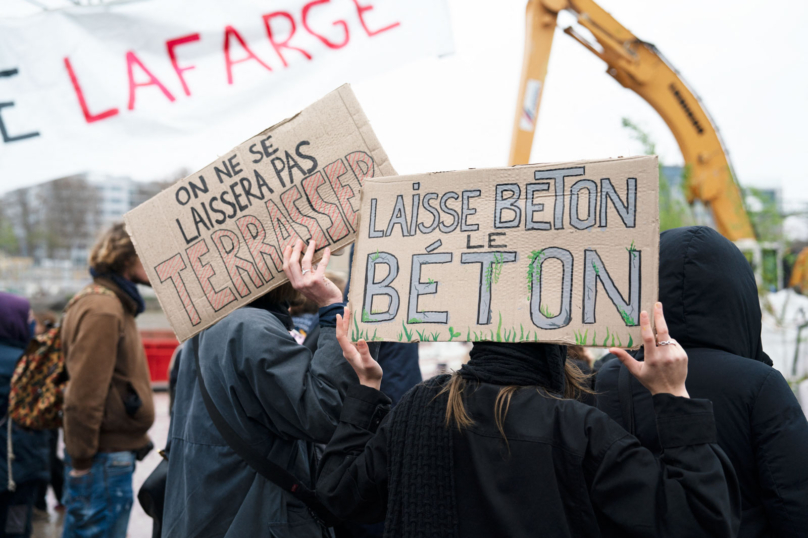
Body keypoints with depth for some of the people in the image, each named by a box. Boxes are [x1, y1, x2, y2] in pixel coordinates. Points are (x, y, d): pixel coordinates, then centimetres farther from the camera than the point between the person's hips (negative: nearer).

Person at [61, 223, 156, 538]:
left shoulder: (117, 305, 16)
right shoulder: (102, 310, -16)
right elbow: (84, 393, -20)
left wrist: (137, 438, 16)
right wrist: (81, 462, -18)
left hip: (116, 452, 10)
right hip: (105, 460, -10)